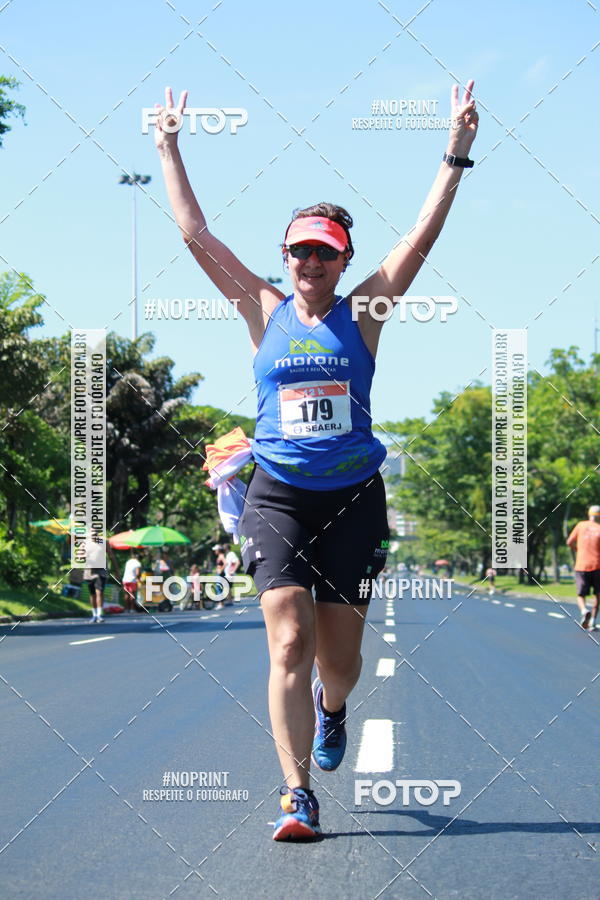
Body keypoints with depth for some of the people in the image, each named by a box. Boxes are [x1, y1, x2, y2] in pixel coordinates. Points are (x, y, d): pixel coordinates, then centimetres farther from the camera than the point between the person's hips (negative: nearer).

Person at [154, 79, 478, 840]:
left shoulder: (361, 315, 5)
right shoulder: (266, 313, 5)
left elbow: (422, 235, 0)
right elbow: (196, 235, 6)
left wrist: (456, 153, -4)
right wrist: (168, 150, 7)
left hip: (353, 498, 1)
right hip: (278, 496, -1)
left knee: (339, 656, 6)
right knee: (289, 643, -14)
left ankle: (331, 708, 43)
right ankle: (296, 792, -10)